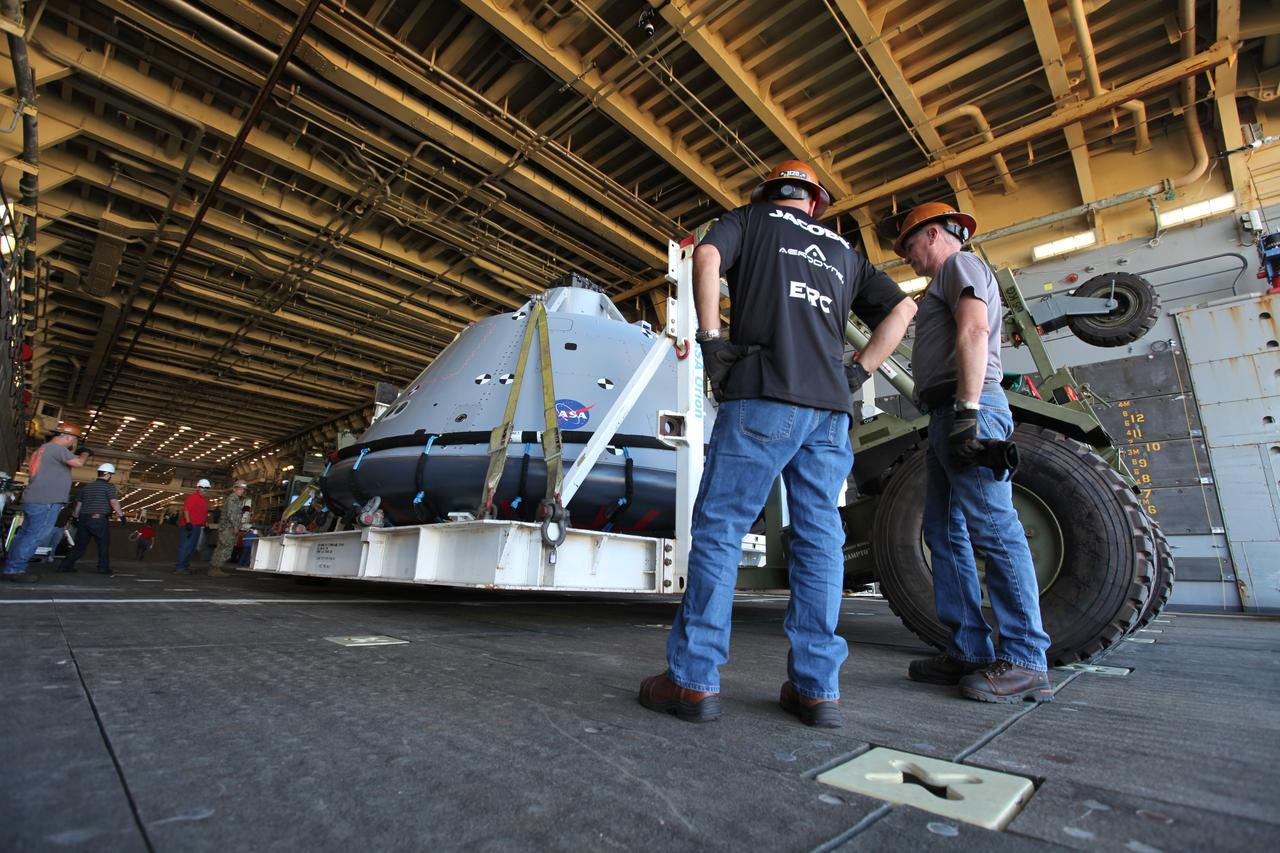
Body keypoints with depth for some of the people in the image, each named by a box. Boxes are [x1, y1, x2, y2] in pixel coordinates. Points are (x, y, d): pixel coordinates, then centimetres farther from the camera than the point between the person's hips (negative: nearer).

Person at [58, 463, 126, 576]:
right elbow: (114, 503, -17)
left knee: (80, 544, 14)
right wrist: (121, 515, -11)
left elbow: (78, 503, 20)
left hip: (84, 519, 7)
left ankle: (65, 565, 11)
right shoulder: (109, 486, -6)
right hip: (99, 519, -7)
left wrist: (75, 518, 28)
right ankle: (104, 568, 0)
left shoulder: (86, 486, 16)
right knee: (104, 544, 1)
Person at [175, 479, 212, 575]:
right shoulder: (192, 497, -8)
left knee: (192, 547, 12)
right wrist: (188, 522, -25)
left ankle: (186, 566, 18)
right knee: (185, 546, -10)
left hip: (198, 527, 9)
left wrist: (204, 525, 21)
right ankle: (180, 567, -9)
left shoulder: (205, 500, 18)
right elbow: (186, 510, -17)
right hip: (188, 526, -9)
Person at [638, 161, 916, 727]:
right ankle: (816, 688, 9)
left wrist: (711, 338, -4)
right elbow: (901, 308, 23)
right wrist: (858, 373, 16)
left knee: (719, 529, -4)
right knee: (819, 538, 5)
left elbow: (707, 256, -5)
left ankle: (693, 681, -2)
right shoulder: (843, 252, 29)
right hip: (830, 409, 5)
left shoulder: (751, 219, 17)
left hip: (762, 399, -5)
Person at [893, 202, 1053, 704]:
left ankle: (1025, 662, -6)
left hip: (969, 408, -10)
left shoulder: (961, 264, 4)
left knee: (991, 528, -11)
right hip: (947, 416, 10)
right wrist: (952, 416, 17)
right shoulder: (944, 284, 32)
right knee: (945, 534, 5)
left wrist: (968, 408, -23)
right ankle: (970, 652, 8)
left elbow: (974, 332, -13)